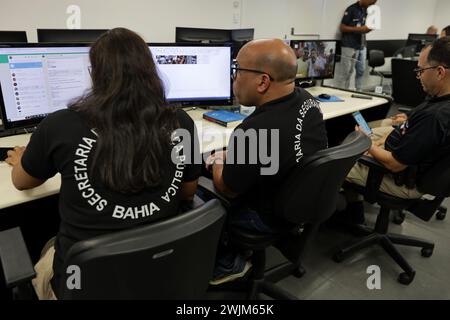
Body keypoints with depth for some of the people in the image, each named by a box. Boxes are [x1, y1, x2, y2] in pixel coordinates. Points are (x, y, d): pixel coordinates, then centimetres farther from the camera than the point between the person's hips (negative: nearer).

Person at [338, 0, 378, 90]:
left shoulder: (366, 10, 13)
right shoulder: (351, 9, -9)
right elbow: (342, 28, -12)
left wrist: (369, 28, -4)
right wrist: (359, 29, -19)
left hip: (362, 46, 7)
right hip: (350, 46, -7)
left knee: (361, 70, 10)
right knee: (347, 72, -4)